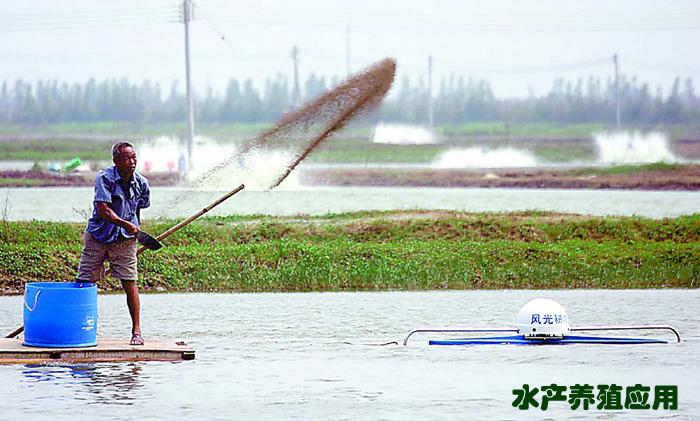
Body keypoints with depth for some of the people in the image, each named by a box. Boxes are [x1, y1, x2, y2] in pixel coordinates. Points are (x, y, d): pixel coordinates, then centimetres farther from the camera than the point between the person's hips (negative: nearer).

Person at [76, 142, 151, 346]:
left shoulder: (141, 183, -1)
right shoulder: (104, 178, -16)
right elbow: (103, 210, -25)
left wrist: (135, 230, 18)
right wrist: (125, 224, -35)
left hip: (124, 239, 2)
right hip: (98, 237, -2)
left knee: (130, 284, -4)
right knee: (84, 283, 1)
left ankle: (136, 331, 2)